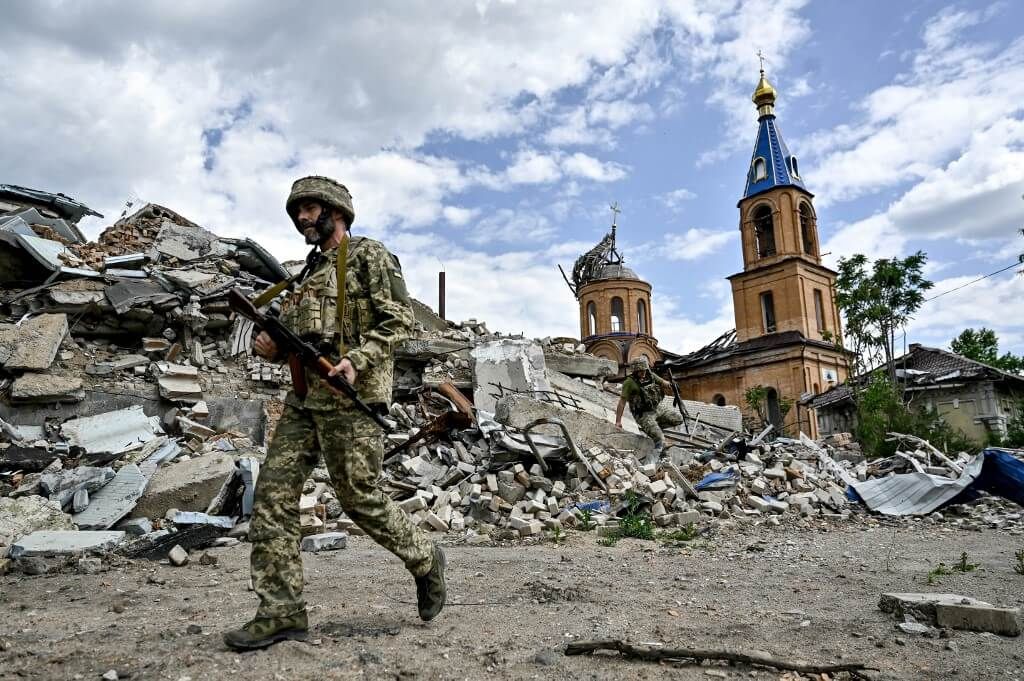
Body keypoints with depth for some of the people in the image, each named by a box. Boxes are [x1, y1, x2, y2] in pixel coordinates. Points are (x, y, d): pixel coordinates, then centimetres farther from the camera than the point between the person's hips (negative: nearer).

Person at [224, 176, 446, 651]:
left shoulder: (369, 256, -1)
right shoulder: (311, 270, 23)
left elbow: (399, 318, -11)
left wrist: (356, 359, -23)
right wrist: (272, 345, 3)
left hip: (349, 397, -8)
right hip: (303, 397, 8)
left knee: (359, 498, -2)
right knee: (274, 494, 0)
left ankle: (424, 560, 22)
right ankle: (281, 612, 6)